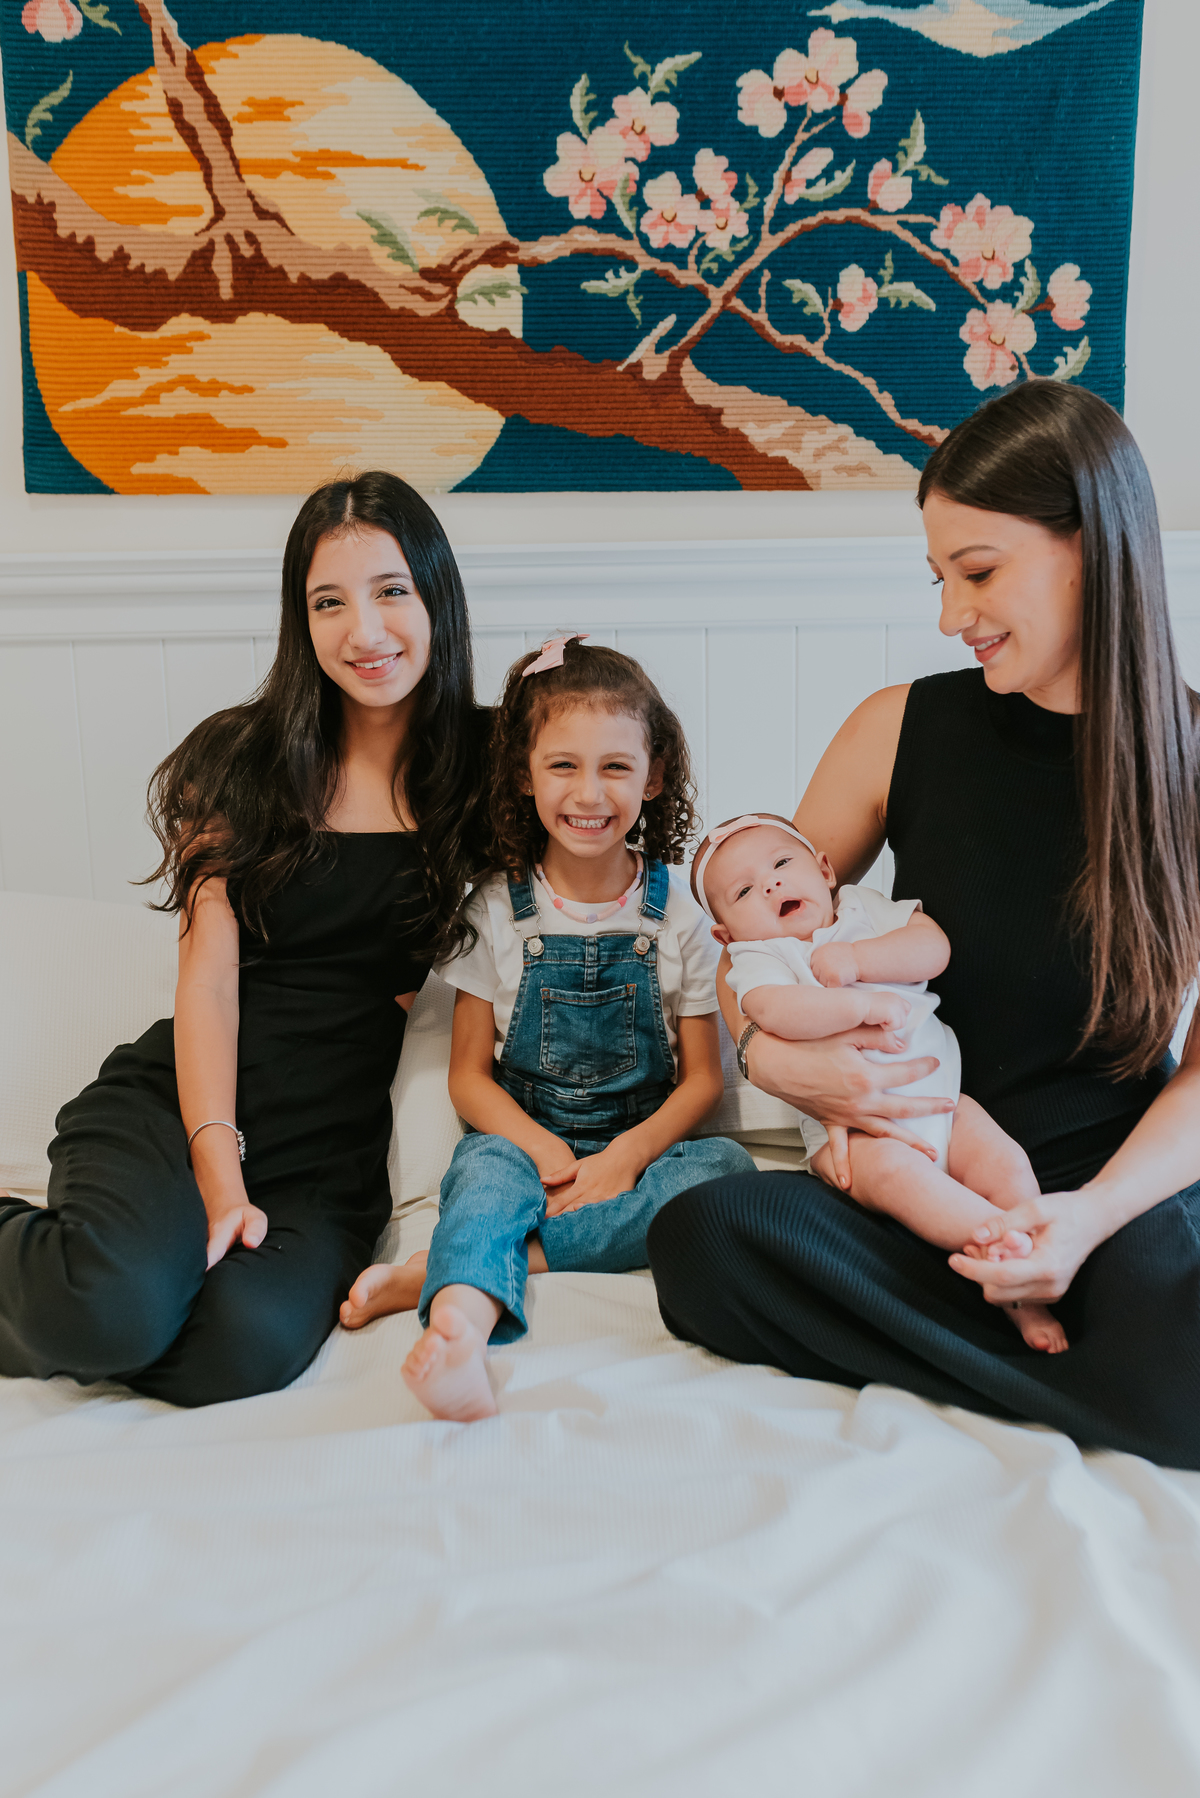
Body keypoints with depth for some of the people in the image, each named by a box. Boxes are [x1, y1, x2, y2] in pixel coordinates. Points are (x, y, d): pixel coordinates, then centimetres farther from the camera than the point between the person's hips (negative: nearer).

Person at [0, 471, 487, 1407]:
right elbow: (209, 978, -3)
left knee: (246, 1348, -29)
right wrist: (217, 1171, -15)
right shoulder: (243, 760, 3)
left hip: (336, 1138, 1)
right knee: (117, 1307, -31)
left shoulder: (488, 762, 6)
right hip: (184, 1095, -1)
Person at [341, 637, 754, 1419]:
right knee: (489, 1168, -32)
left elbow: (702, 1076, 2)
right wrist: (543, 1149, -17)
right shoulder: (497, 910, 2)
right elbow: (470, 1074, 3)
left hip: (641, 1145, 1)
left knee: (728, 1167, -29)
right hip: (521, 1139, 0)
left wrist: (627, 1156, -16)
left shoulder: (676, 911, 2)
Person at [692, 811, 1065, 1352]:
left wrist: (856, 960, -15)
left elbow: (934, 947, -5)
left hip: (938, 1092, 5)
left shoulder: (865, 908, 11)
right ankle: (1006, 1239, -39)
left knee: (1007, 1164, -13)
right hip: (852, 1126, -5)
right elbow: (777, 1012, -26)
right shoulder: (758, 959, -2)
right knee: (894, 1172, -34)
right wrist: (865, 1005, -27)